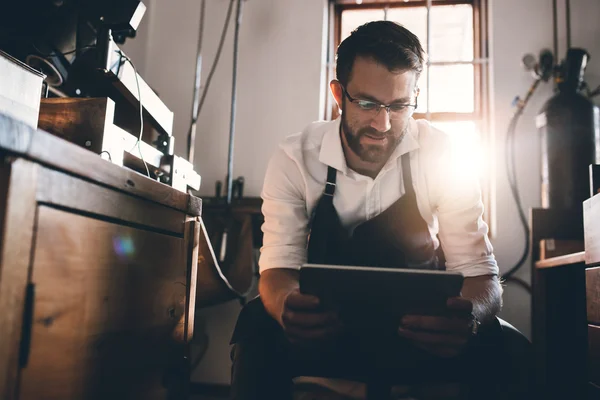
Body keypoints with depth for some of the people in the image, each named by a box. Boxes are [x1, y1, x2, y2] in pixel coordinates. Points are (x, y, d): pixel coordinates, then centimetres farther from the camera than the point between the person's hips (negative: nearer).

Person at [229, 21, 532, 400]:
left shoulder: (443, 157, -14)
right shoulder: (296, 157, -15)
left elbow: (477, 270, -14)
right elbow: (278, 267, -16)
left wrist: (468, 316, -39)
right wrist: (288, 306, -42)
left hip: (423, 326, 1)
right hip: (323, 325, 0)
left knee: (507, 351, -25)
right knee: (258, 328, -31)